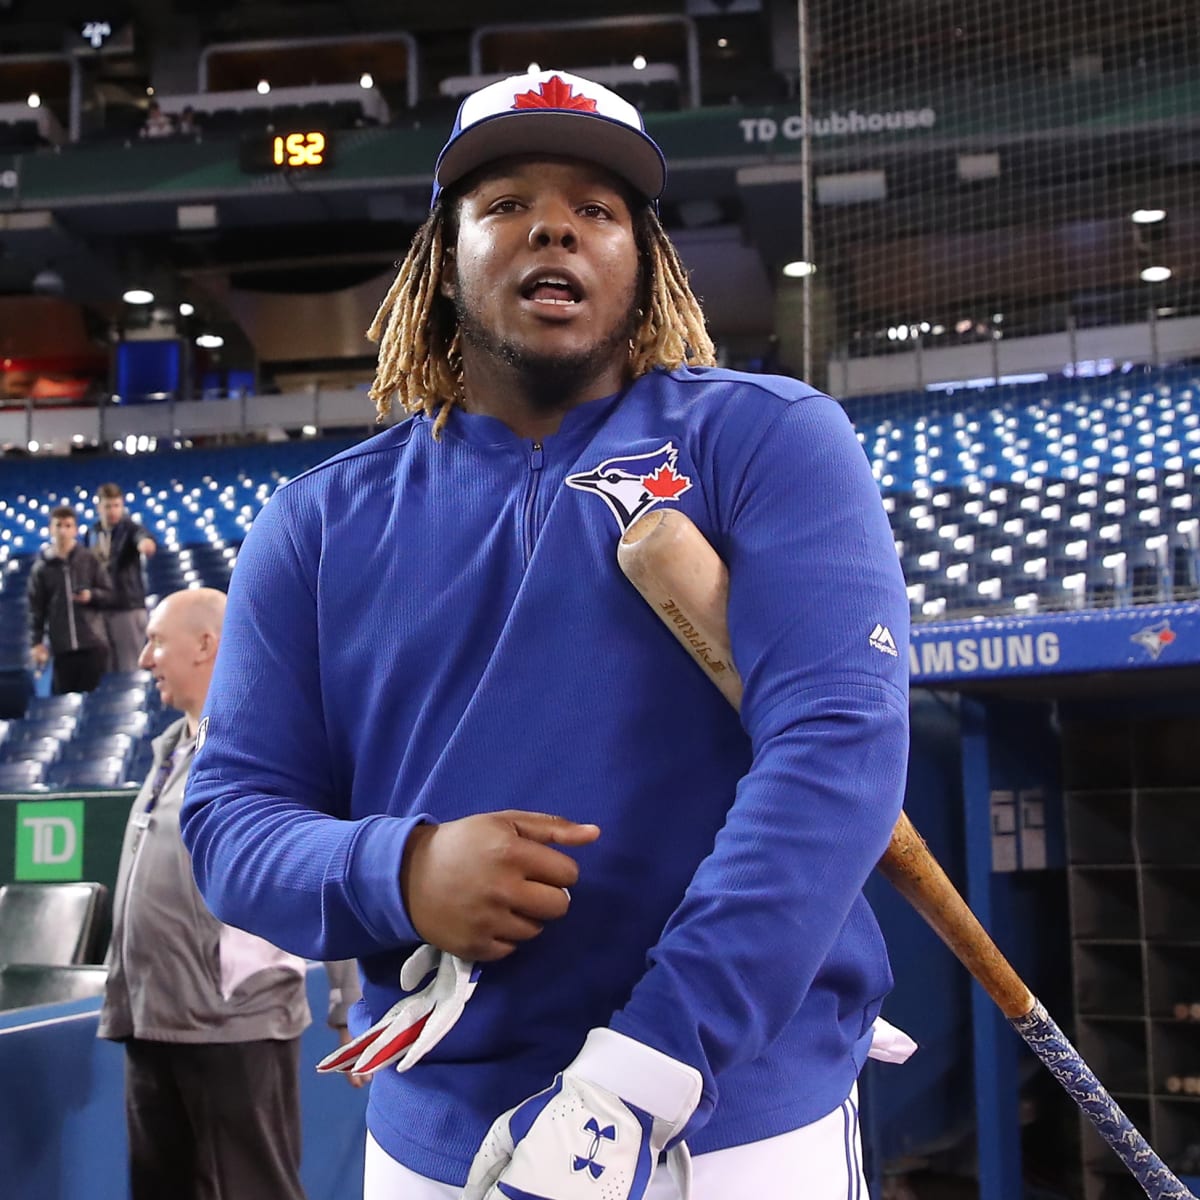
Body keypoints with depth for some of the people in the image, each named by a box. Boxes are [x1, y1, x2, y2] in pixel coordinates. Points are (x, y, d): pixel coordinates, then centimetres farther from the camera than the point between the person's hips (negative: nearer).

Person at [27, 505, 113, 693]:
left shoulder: (90, 560, 4)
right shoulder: (41, 568, 4)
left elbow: (109, 594, 6)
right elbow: (36, 609, 6)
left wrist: (91, 595, -15)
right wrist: (36, 642, 1)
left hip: (93, 643, 0)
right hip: (61, 647, 0)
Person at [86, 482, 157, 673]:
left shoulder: (130, 528, -6)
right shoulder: (92, 534, 10)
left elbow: (142, 536, -31)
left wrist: (146, 544, -55)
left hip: (129, 607, -5)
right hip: (100, 609, 5)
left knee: (130, 669, -2)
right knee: (106, 668, 10)